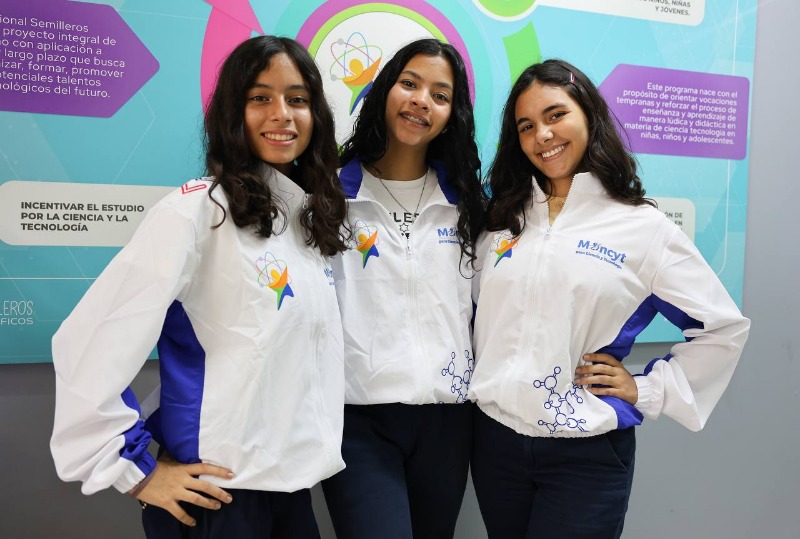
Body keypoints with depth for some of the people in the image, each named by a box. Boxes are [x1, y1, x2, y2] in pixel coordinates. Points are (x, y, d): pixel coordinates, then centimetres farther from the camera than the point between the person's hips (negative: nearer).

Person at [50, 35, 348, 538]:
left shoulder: (312, 218, 5)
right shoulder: (199, 208, -16)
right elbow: (91, 342, -18)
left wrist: (318, 451, 14)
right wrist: (137, 471, -12)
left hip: (294, 484, 6)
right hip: (218, 491, -6)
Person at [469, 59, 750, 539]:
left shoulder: (644, 228, -5)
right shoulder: (501, 220, 5)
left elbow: (725, 328, 0)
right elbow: (475, 315, 15)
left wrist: (646, 391, -4)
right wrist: (476, 382, 4)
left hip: (588, 454, -3)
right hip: (495, 440, 4)